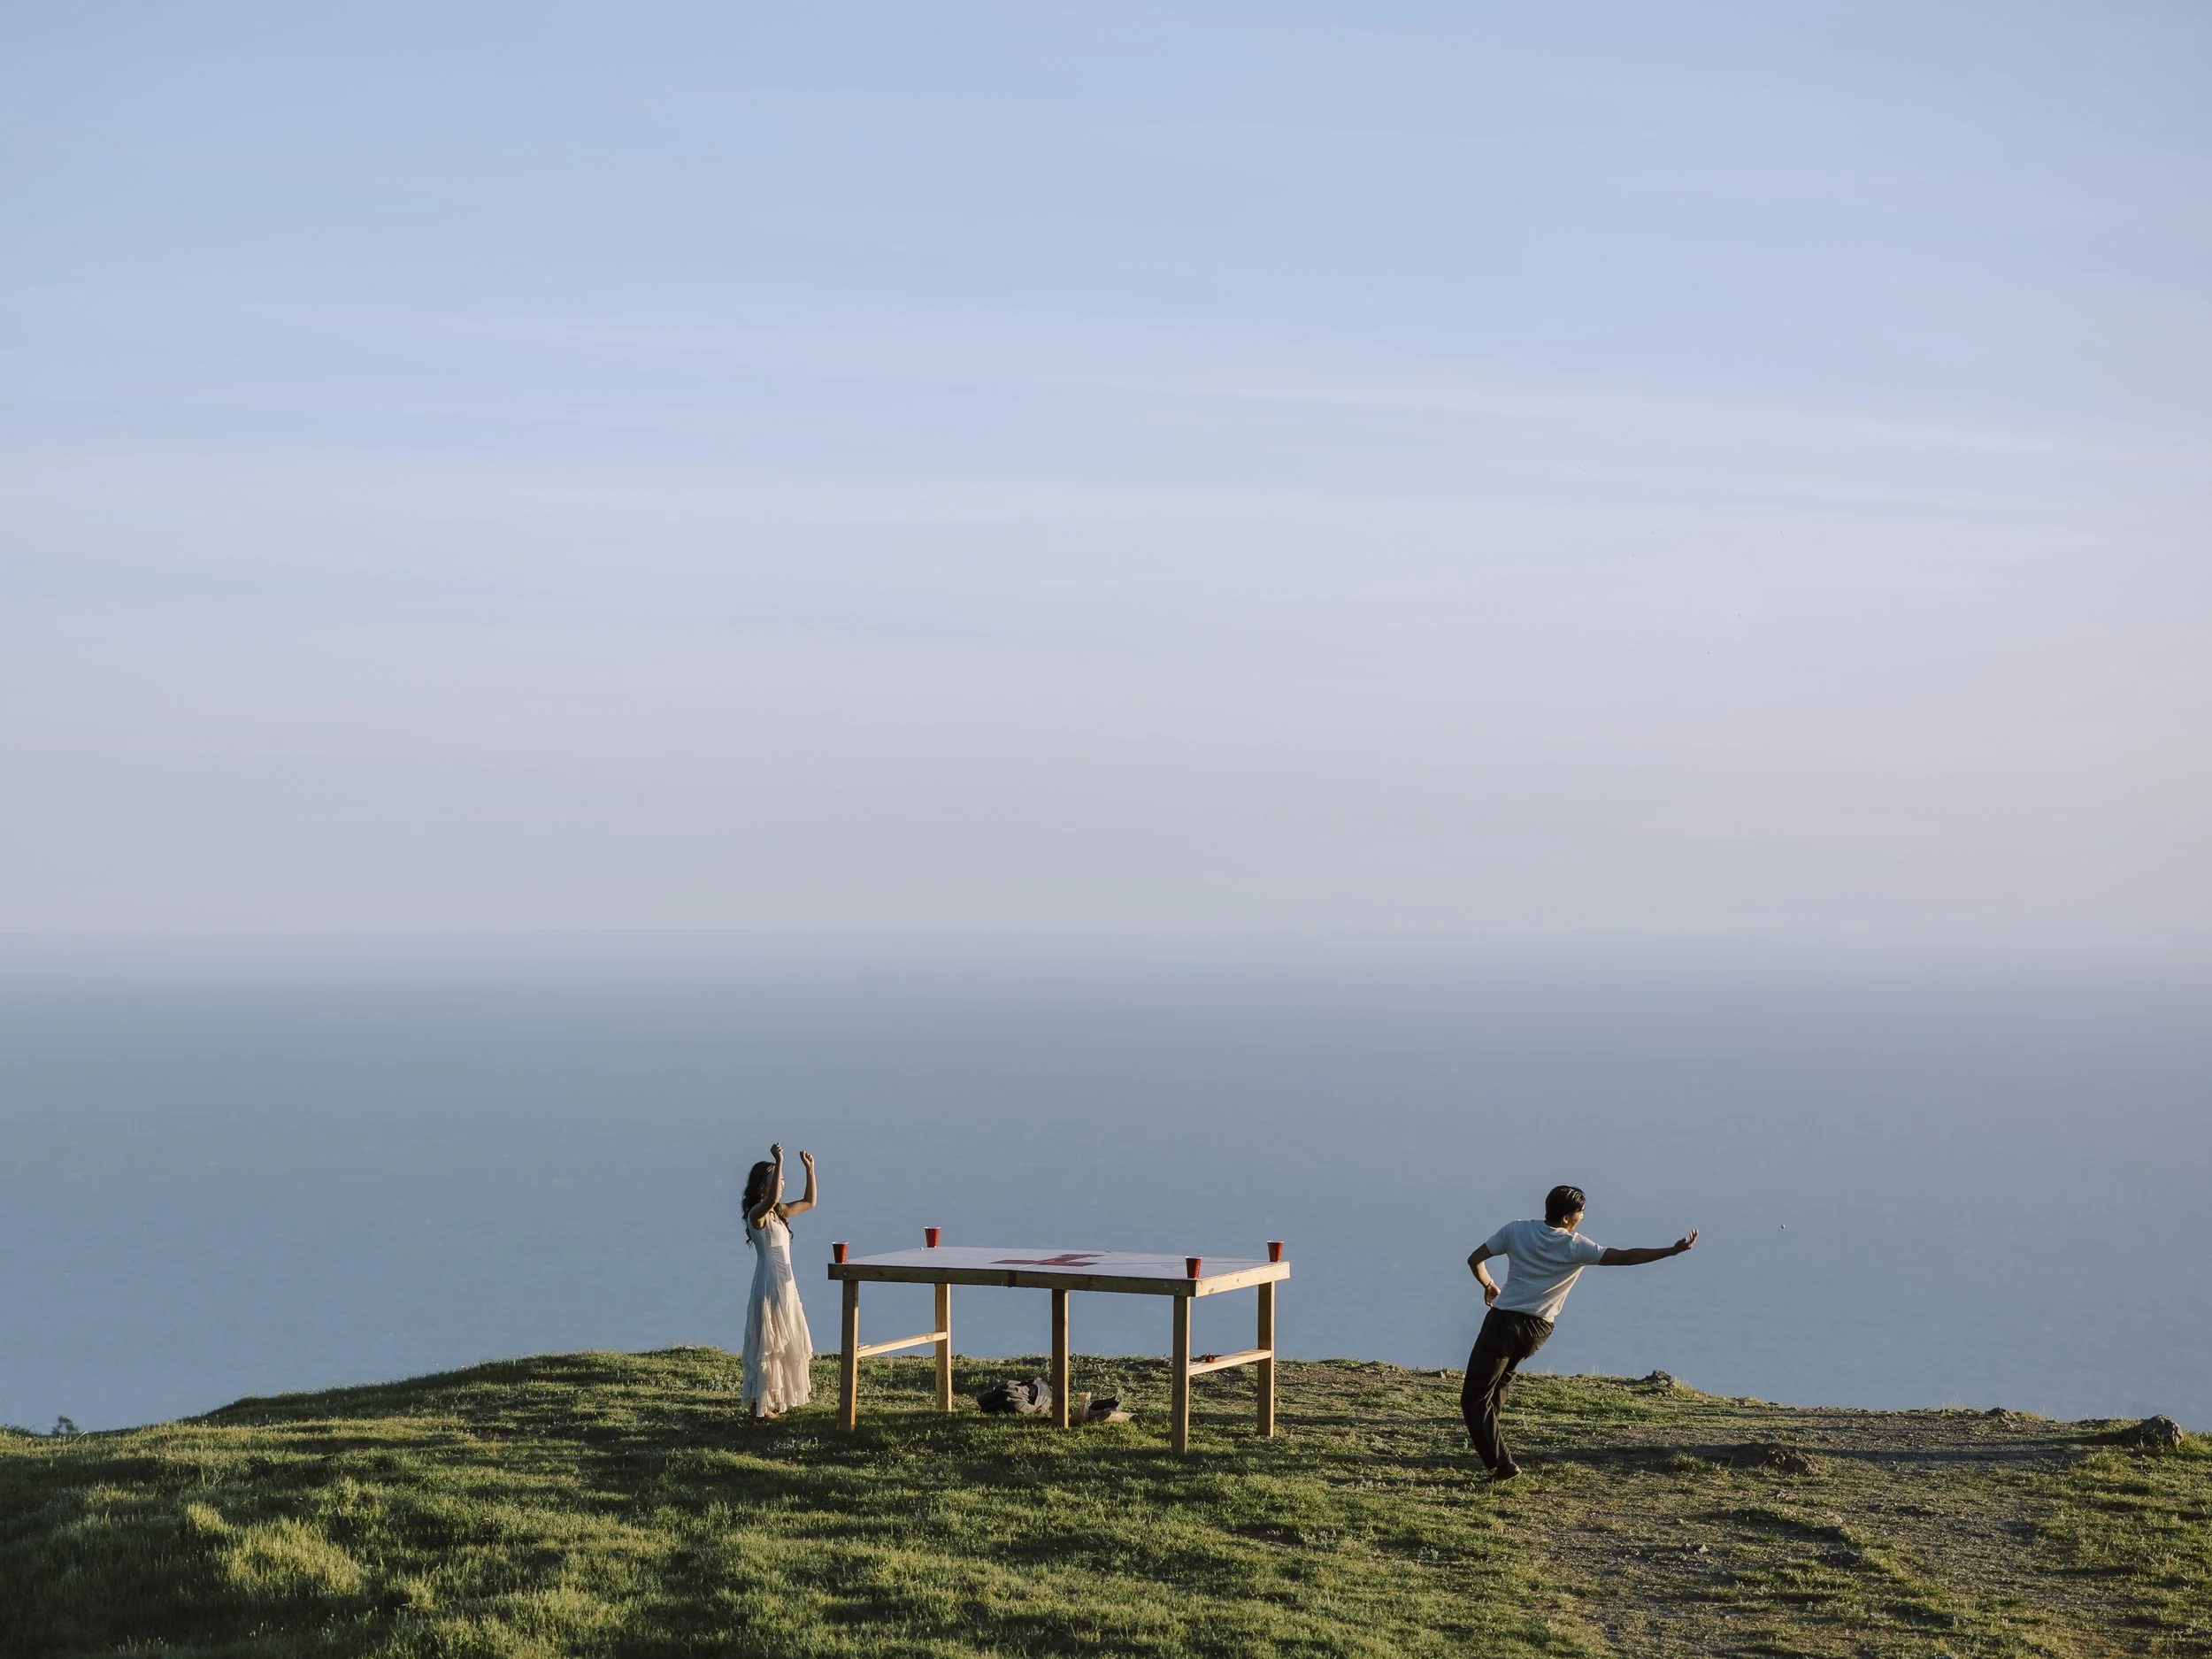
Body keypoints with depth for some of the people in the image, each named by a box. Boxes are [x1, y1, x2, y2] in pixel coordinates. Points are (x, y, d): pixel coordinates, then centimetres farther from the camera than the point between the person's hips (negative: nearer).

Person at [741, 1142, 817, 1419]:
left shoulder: (779, 1212, 10)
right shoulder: (757, 1214, -15)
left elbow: (810, 1202, 22)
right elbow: (770, 1199, -39)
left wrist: (810, 1169, 14)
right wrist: (779, 1164, -37)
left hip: (786, 1284, 9)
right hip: (769, 1285, -9)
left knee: (786, 1342, 16)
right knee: (765, 1344, -4)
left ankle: (777, 1396, 26)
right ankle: (759, 1404, 1)